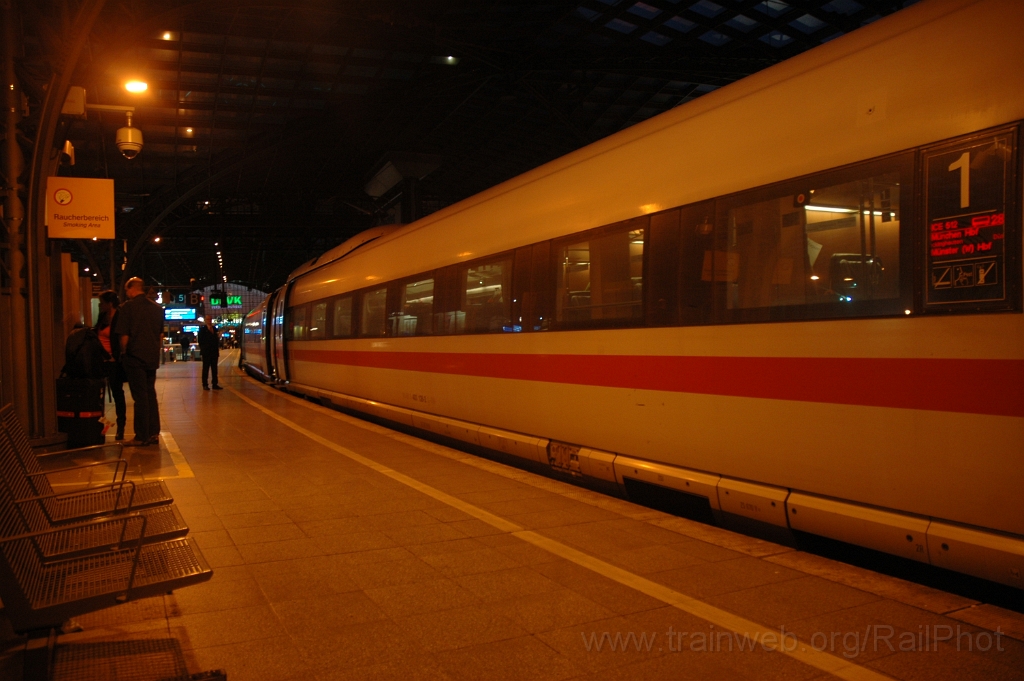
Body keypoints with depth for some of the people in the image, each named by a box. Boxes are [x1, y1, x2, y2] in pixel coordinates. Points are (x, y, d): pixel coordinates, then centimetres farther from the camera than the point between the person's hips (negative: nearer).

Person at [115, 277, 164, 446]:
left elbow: (124, 335, -12)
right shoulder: (157, 308, 7)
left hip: (135, 357, -5)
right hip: (152, 357, 5)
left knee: (140, 396, -2)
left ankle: (142, 436, 2)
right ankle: (153, 433, 15)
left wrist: (123, 353, 3)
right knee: (150, 394, 13)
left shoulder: (127, 307, -10)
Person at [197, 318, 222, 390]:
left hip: (214, 351, 5)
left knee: (214, 368, 5)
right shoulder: (202, 329, -2)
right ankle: (205, 385, 2)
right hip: (206, 352, -5)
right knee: (206, 368, 0)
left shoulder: (214, 329, 13)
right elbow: (200, 340, -3)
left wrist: (217, 349, 9)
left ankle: (215, 384, 7)